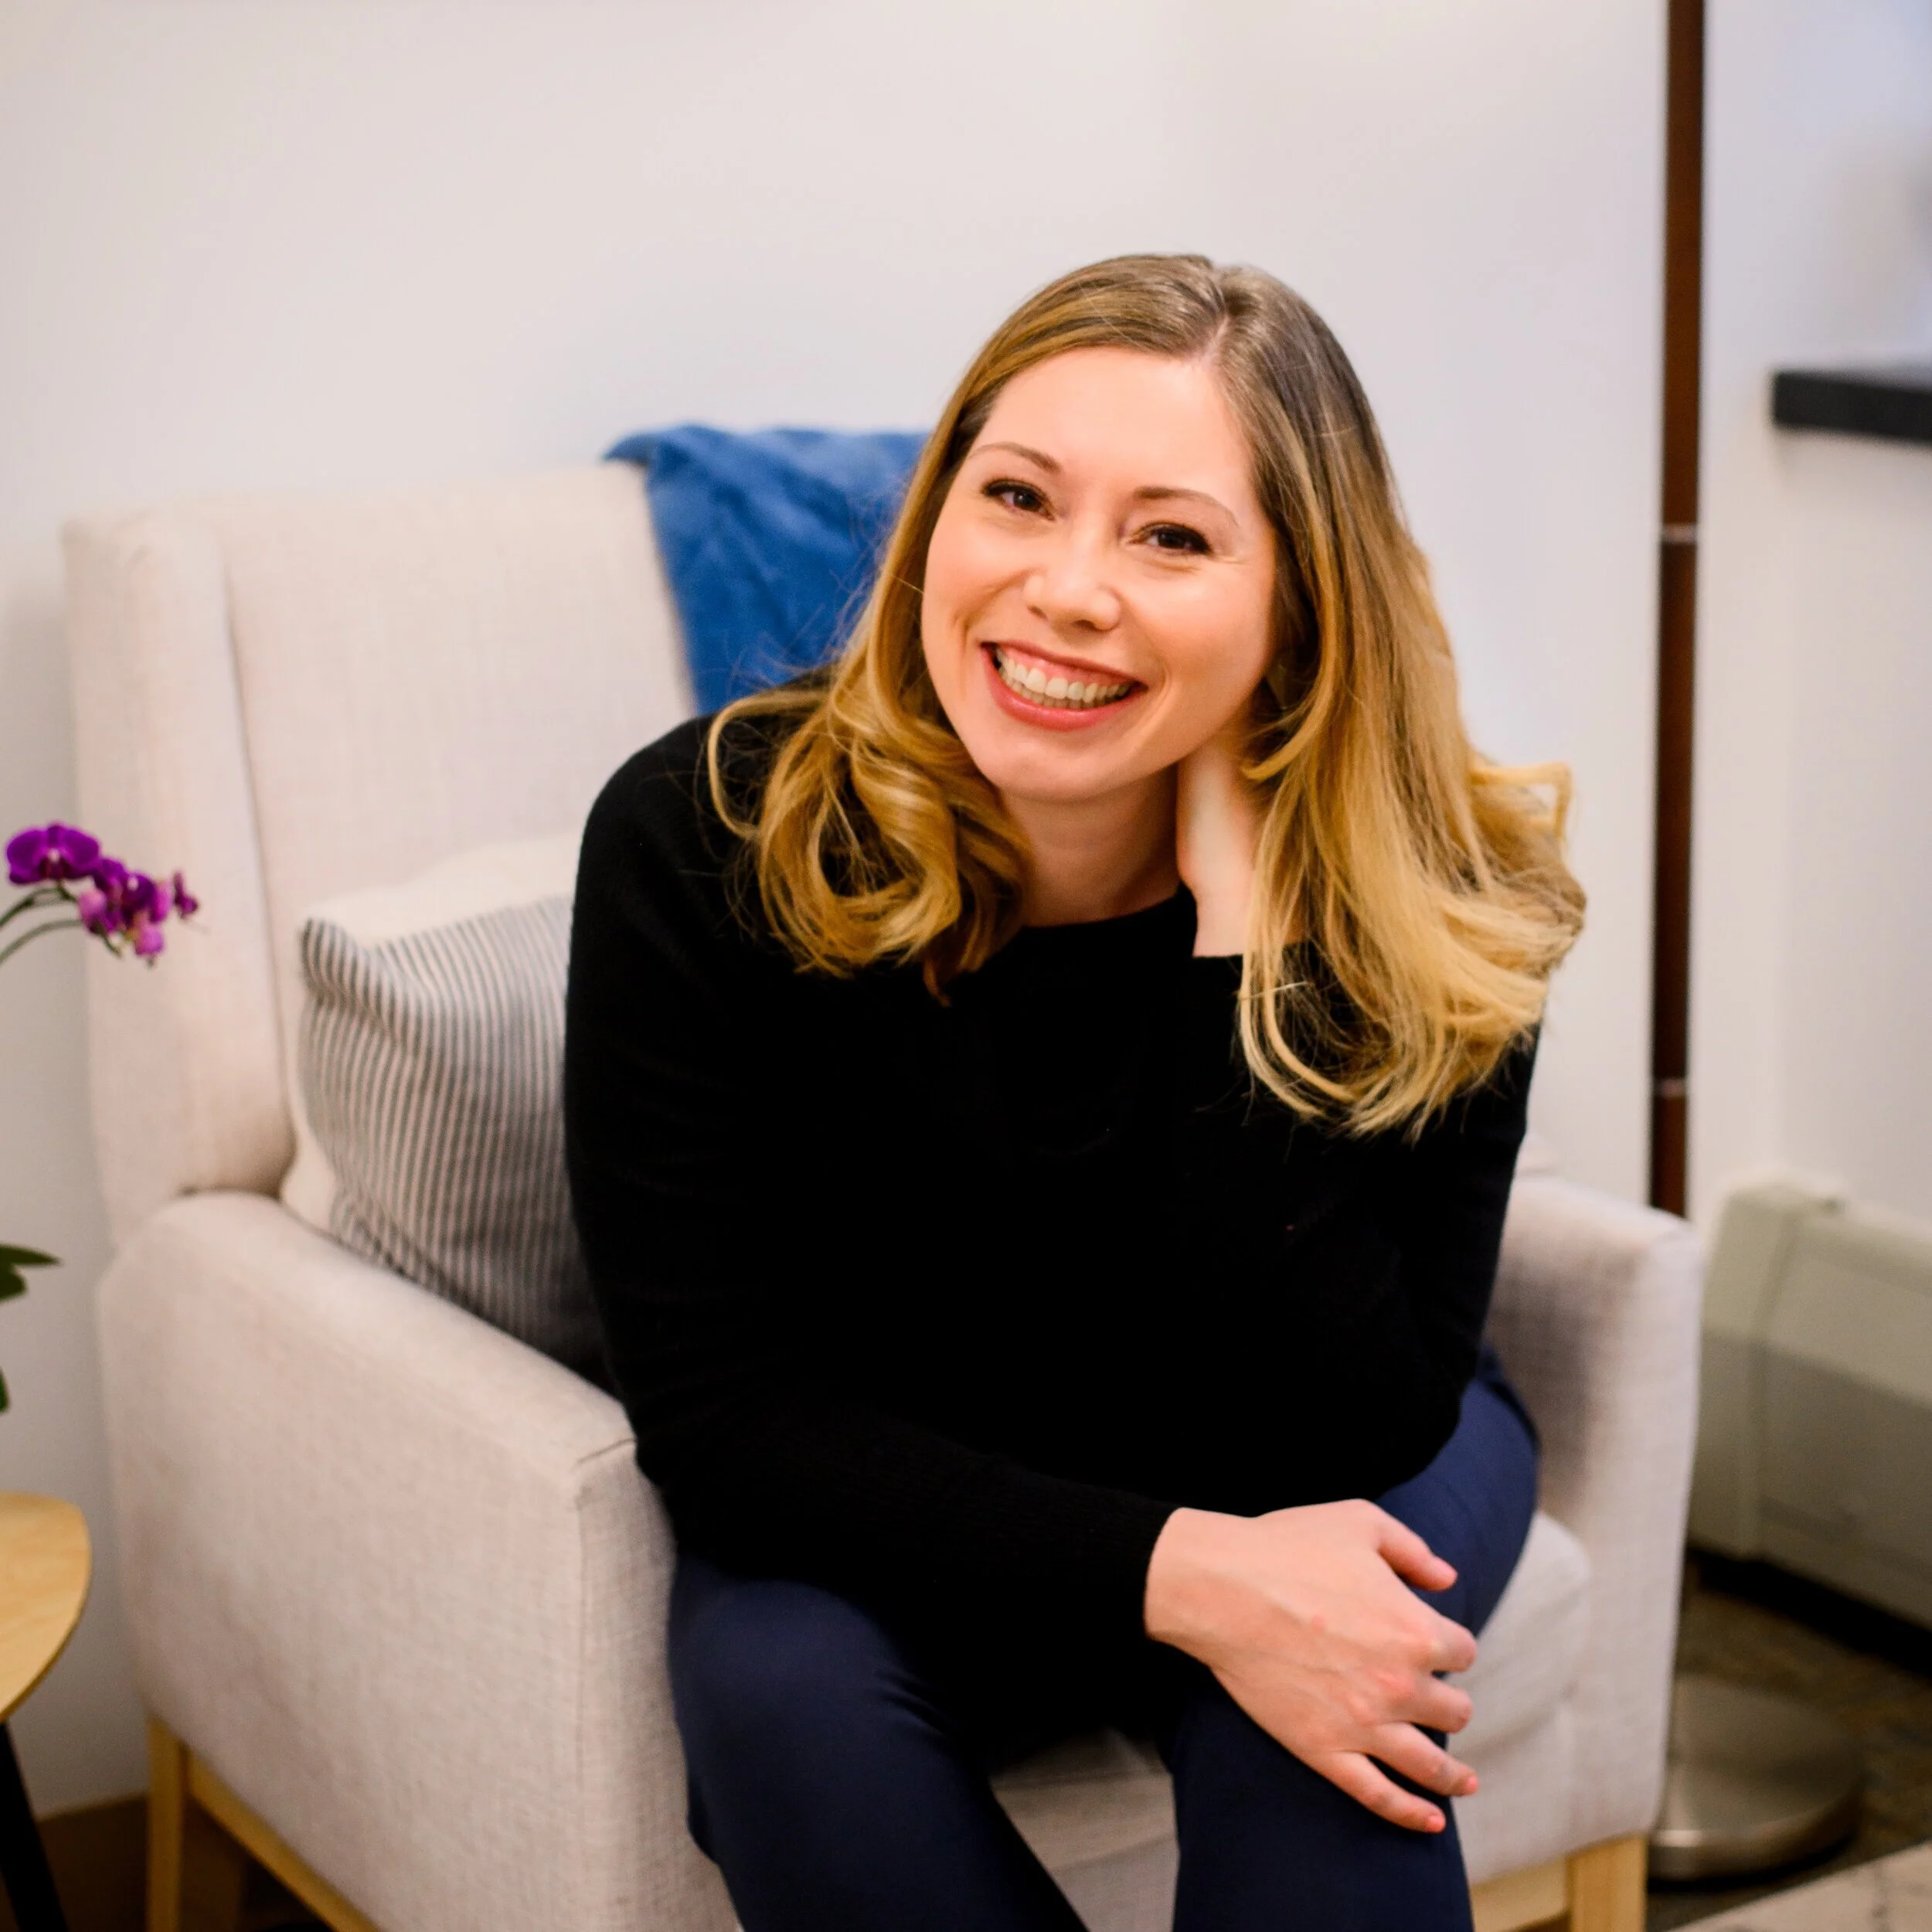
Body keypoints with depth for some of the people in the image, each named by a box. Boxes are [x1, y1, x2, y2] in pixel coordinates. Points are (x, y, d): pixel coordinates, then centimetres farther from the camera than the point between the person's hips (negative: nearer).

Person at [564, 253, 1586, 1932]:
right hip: (893, 1507, 1)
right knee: (777, 1681, -31)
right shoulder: (703, 843, -23)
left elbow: (1342, 1448, -27)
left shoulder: (1433, 913, -23)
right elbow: (713, 1402, -22)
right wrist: (1173, 1573, -36)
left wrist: (1244, 921, -36)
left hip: (1290, 1496, 0)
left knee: (1318, 1719, -33)